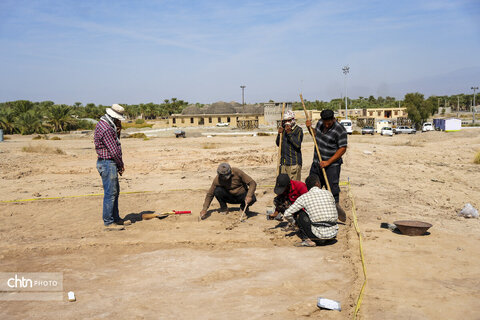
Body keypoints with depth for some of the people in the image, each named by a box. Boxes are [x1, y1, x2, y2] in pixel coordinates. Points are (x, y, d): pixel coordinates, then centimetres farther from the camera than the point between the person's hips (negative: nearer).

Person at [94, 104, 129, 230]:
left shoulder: (107, 125, 13)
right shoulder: (105, 128, -20)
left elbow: (116, 142, 17)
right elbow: (114, 151, -20)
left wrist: (118, 131, 0)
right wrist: (121, 165, -7)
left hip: (110, 164, 11)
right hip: (107, 163, -11)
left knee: (115, 191, 18)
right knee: (110, 193, -6)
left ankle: (115, 218, 27)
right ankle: (108, 222, 0)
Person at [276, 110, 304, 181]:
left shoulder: (298, 130, -5)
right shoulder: (284, 130, 13)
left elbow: (298, 144, -17)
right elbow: (278, 144, 13)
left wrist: (289, 133, -19)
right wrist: (279, 133, -3)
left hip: (294, 162, -6)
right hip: (284, 162, 6)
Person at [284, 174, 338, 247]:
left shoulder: (304, 197, 0)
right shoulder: (328, 193, 9)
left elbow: (287, 214, 2)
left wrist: (294, 222, 22)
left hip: (319, 234, -4)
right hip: (333, 233, 5)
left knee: (298, 213, 11)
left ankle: (307, 239, 2)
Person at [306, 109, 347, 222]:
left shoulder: (340, 130, -18)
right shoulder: (320, 123, 3)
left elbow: (342, 149, -18)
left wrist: (328, 162, -21)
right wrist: (310, 128, 1)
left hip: (332, 165, -7)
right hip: (317, 162, 7)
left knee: (332, 187, -6)